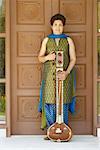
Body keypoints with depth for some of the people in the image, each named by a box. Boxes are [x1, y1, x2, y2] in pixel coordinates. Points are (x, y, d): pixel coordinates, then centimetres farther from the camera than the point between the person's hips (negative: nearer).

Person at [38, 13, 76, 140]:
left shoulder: (68, 40, 7)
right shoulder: (46, 40, 10)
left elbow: (73, 59, 2)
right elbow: (40, 58, 11)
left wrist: (67, 72, -12)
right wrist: (47, 57, -12)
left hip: (64, 74, -1)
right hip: (49, 75, 1)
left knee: (62, 102, -2)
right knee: (49, 101, -2)